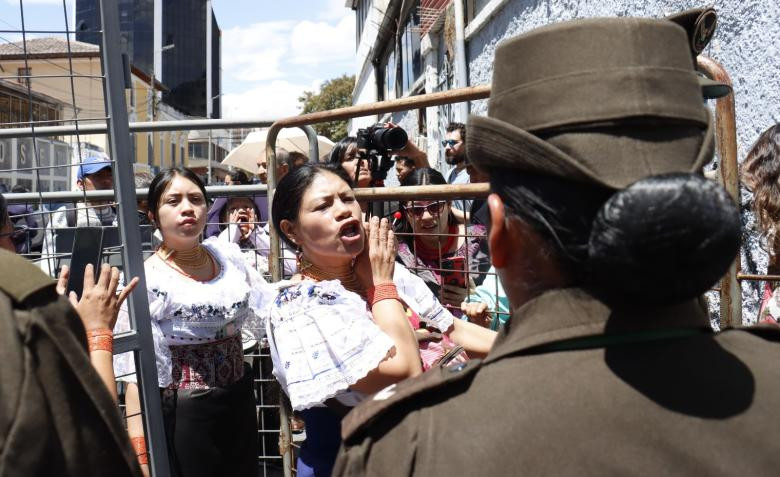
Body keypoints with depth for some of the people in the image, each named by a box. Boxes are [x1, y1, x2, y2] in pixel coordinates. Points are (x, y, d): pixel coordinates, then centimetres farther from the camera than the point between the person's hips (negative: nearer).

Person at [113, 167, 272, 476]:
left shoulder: (227, 255, 1)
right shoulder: (146, 280, -14)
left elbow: (268, 316, 8)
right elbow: (137, 377, -16)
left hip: (240, 404, 5)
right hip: (185, 416, -5)